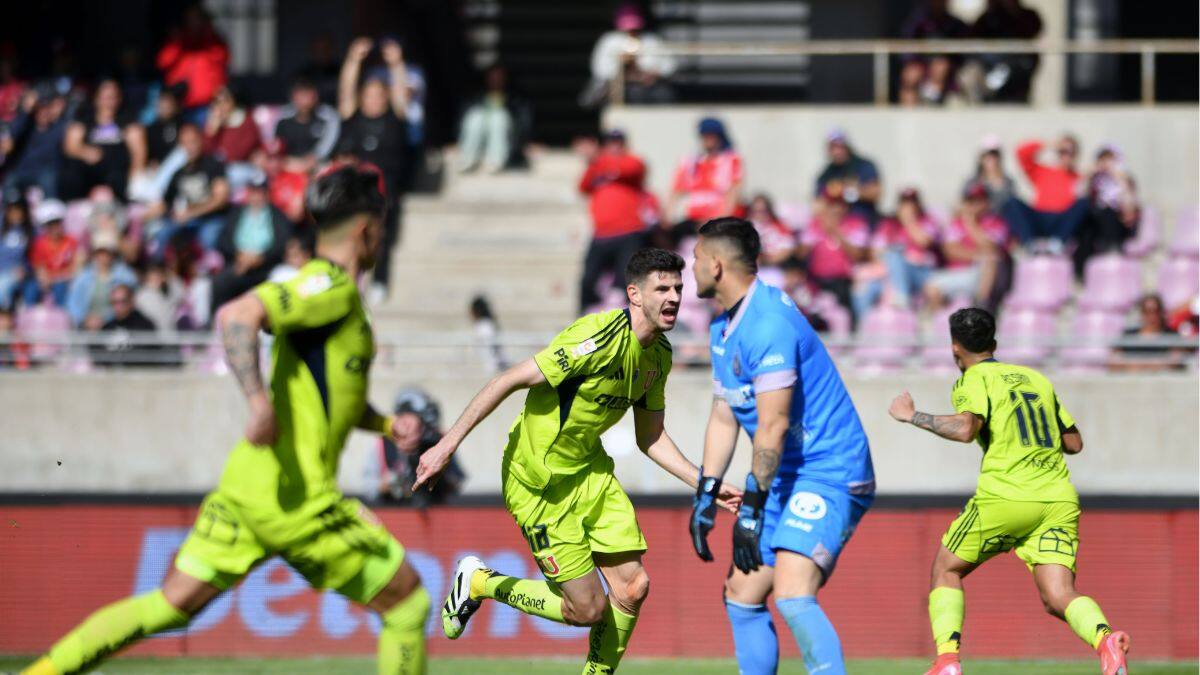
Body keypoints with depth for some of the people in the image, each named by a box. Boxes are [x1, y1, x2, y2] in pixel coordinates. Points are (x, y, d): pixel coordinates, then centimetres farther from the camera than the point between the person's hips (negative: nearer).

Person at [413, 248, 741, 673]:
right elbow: (508, 382, -23)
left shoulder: (659, 354, 2)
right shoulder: (600, 339, -26)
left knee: (632, 587, -2)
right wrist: (447, 445, -24)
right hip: (539, 482, -8)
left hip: (590, 470, 8)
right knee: (588, 609, -6)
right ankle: (479, 584, 16)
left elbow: (650, 438, 14)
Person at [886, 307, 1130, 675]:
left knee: (946, 570, 16)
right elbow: (1074, 442, 24)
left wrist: (912, 416, -3)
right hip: (1059, 497, 5)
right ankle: (1106, 639, -37)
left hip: (1006, 495, -5)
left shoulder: (975, 380, 4)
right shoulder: (1038, 379, 23)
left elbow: (965, 428, -16)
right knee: (1058, 597, -5)